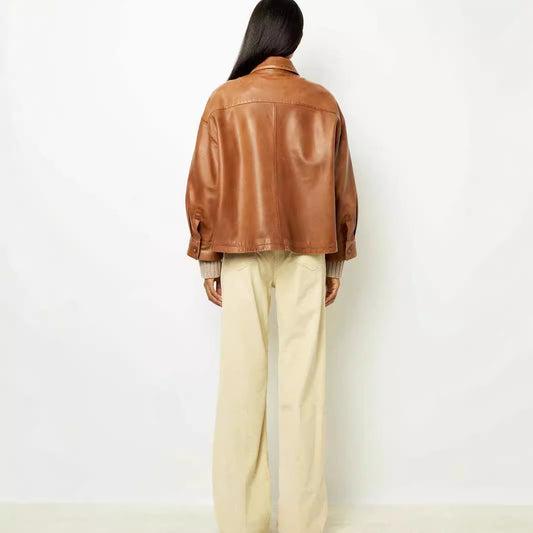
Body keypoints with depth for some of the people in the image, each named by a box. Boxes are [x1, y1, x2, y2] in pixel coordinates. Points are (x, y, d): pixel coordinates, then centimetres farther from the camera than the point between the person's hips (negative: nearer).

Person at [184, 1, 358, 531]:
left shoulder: (225, 100, -2)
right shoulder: (323, 103, 3)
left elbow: (203, 186, -2)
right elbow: (342, 190, 5)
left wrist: (207, 260, 6)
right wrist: (336, 261, 13)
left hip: (243, 253, -1)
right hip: (306, 254, 1)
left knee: (242, 380, 5)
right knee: (303, 382, 5)